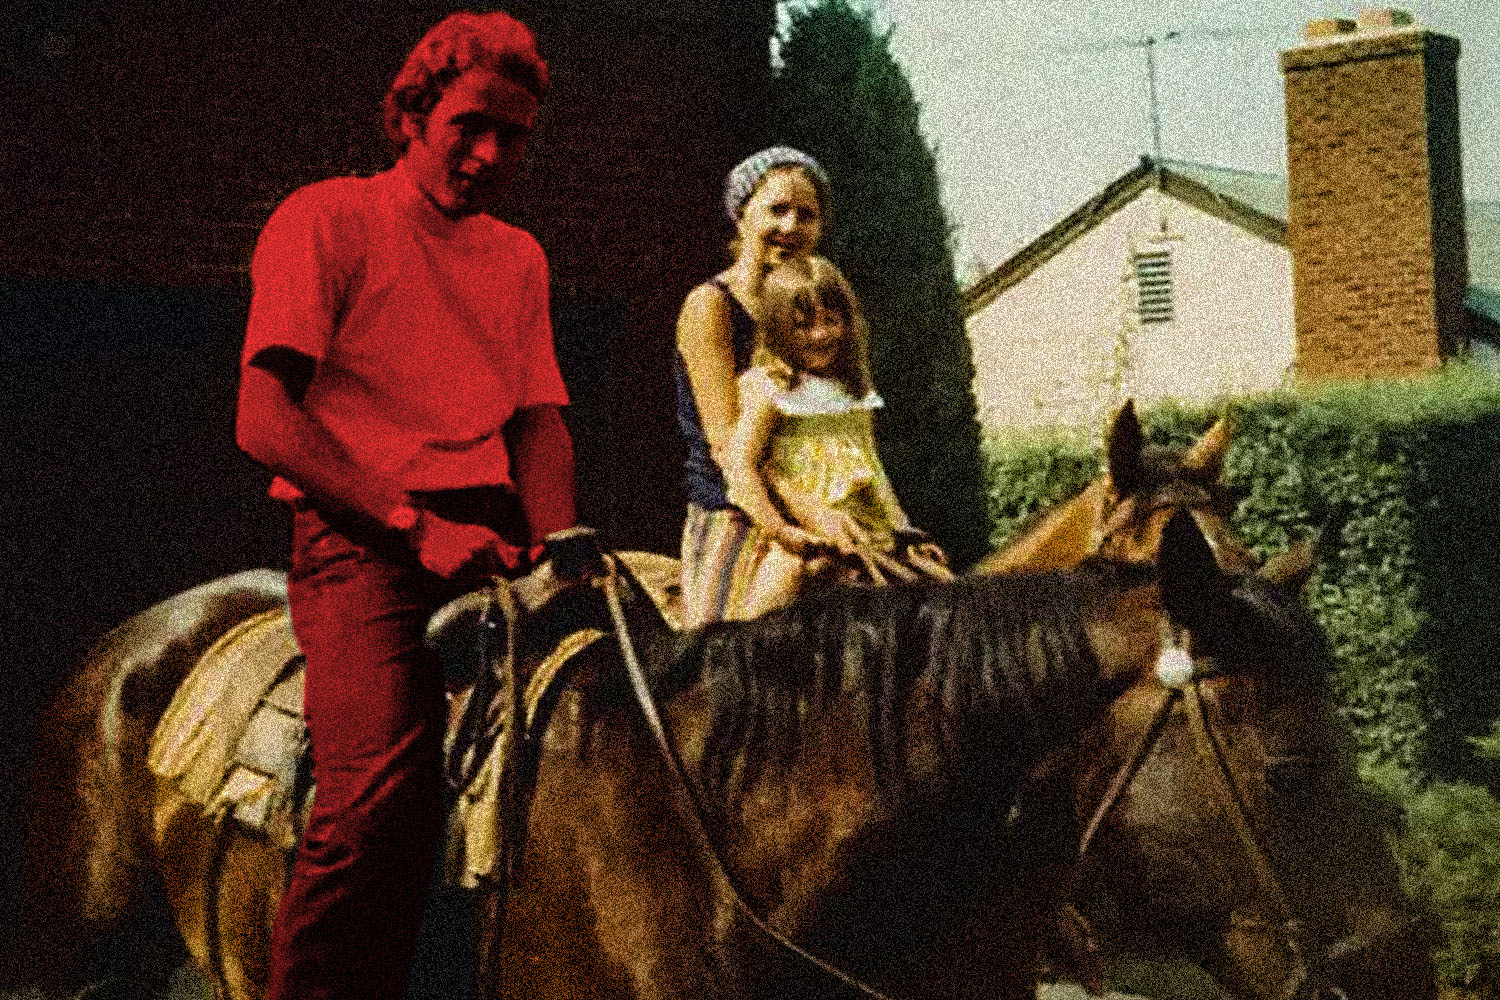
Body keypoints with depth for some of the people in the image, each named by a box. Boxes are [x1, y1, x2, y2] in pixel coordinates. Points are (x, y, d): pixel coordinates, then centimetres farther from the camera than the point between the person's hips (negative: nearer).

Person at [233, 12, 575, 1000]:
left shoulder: (518, 258, 24)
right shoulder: (326, 219, 4)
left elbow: (541, 422, 16)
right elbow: (266, 419, -6)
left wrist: (552, 550, -5)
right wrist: (415, 524, -14)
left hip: (488, 534, 6)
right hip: (360, 537, -6)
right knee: (383, 791, -27)